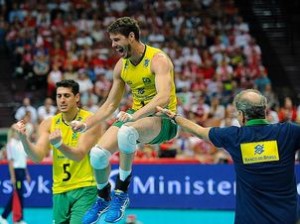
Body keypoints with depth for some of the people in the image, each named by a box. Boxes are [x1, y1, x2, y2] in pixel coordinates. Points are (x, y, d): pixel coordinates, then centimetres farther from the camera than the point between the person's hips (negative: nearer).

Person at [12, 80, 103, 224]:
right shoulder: (48, 124, 3)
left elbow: (79, 155, -22)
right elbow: (37, 157, -7)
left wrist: (58, 144, -41)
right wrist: (24, 138, -26)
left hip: (84, 189, -5)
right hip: (59, 191, 5)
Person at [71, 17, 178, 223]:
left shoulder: (158, 59, -16)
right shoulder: (121, 66, 5)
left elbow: (164, 97, -32)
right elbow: (111, 105, 14)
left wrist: (135, 115, -44)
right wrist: (87, 124, 1)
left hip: (163, 119, -7)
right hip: (136, 116, 7)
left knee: (126, 132, -39)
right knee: (98, 154, -13)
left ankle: (121, 193, -23)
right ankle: (103, 199, 17)